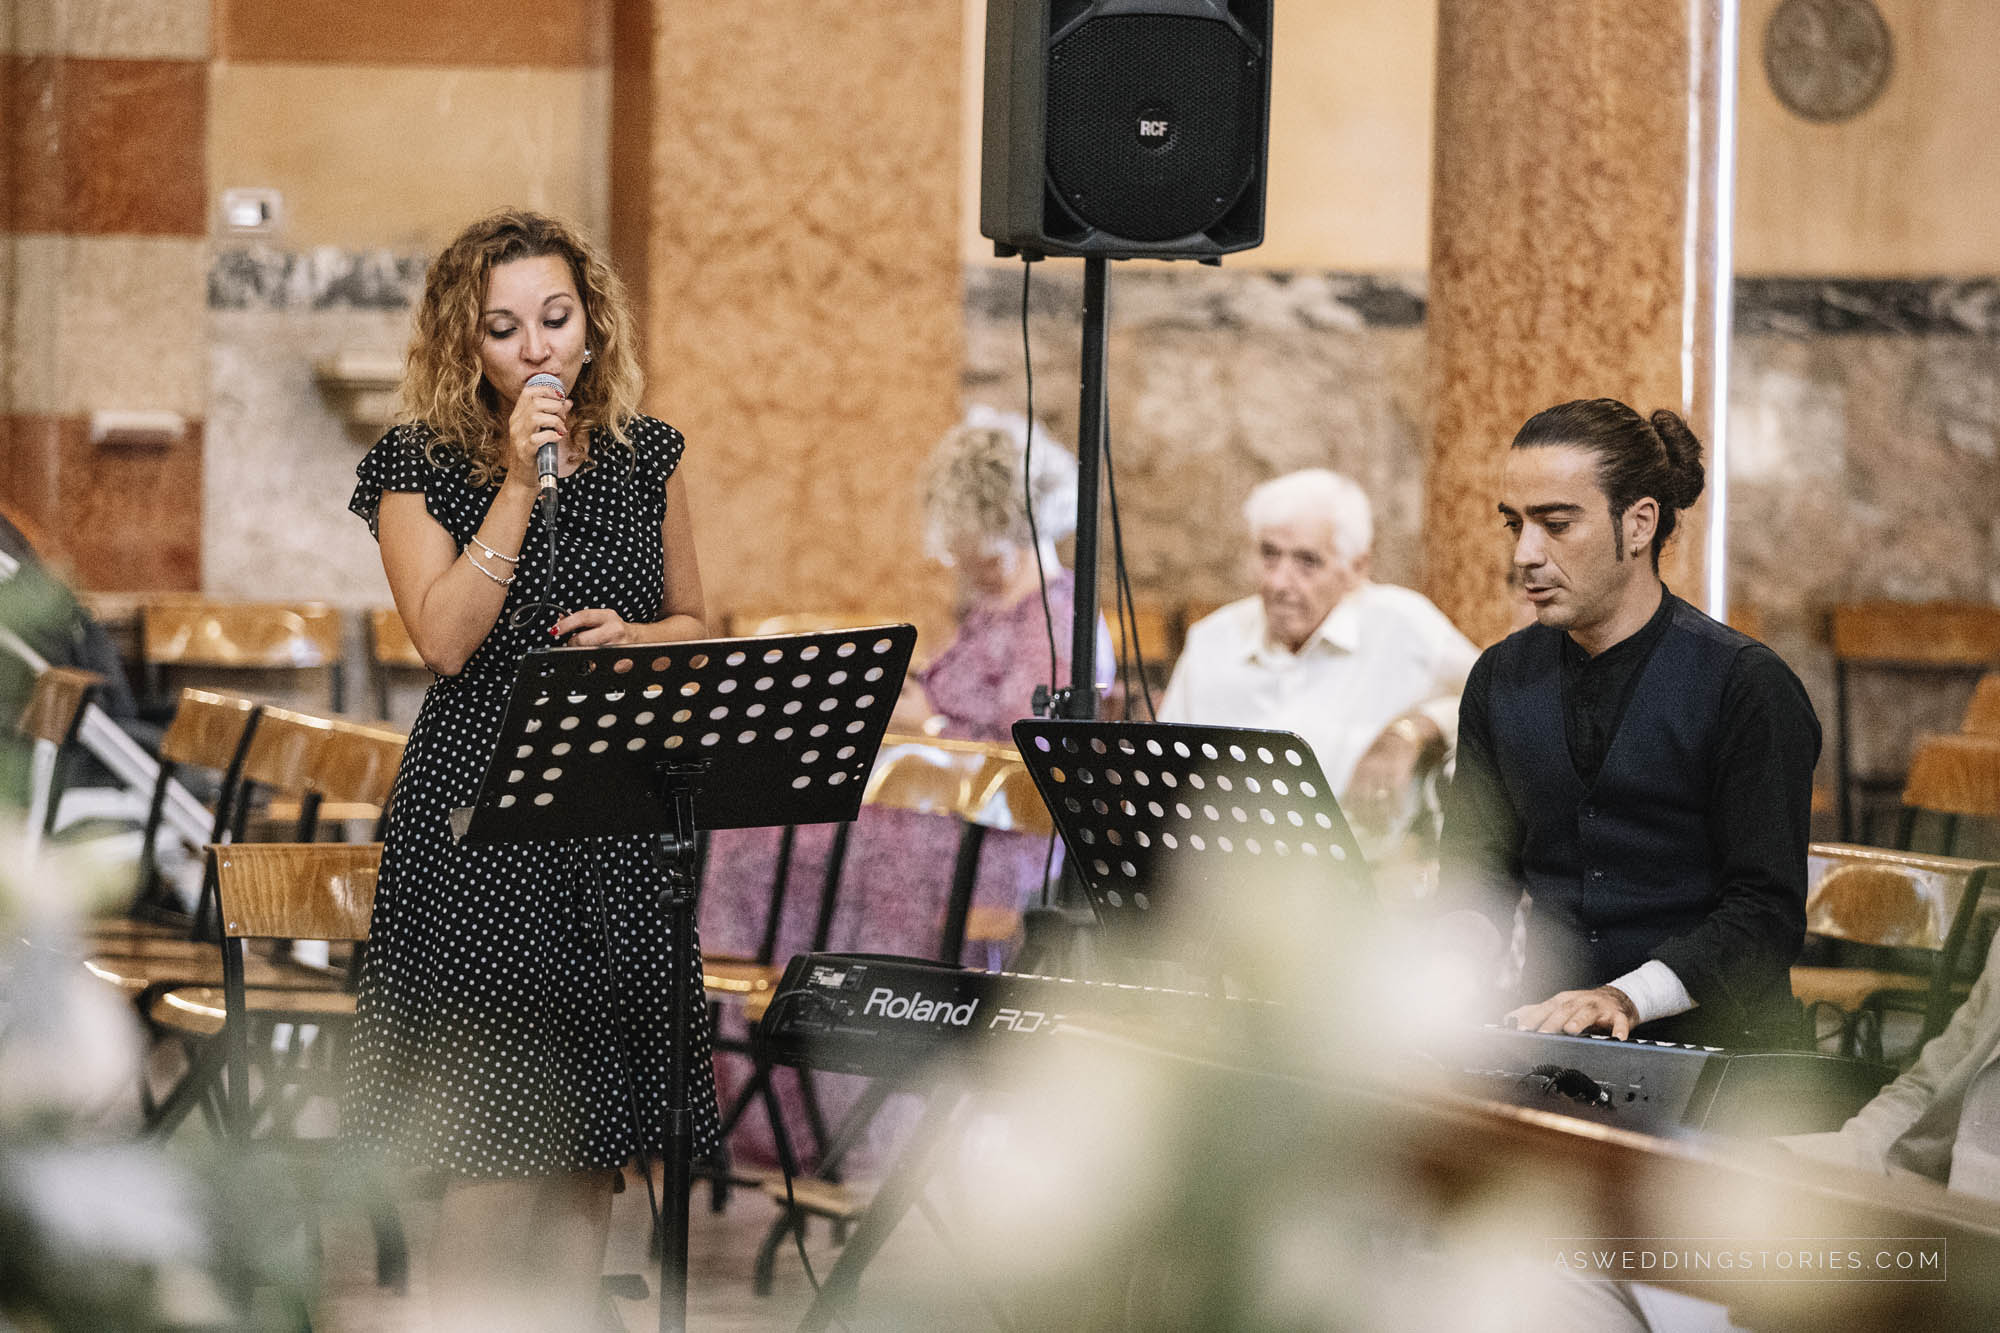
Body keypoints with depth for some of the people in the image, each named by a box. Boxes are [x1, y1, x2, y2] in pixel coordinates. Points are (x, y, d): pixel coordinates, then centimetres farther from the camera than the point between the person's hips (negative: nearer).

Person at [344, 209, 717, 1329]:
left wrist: (632, 638, -4)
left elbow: (693, 626, 18)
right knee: (495, 1151, -7)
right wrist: (521, 481, -15)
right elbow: (445, 640, -13)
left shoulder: (647, 457, 9)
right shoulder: (416, 469, -1)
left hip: (619, 824, 4)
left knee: (591, 1148, 6)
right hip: (476, 827, -3)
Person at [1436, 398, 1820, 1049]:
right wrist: (1452, 948, -7)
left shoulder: (1746, 685, -6)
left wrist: (1629, 996, -25)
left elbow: (1767, 910, -10)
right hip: (1555, 1044, 4)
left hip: (1713, 1045, -4)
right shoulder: (1502, 679, 13)